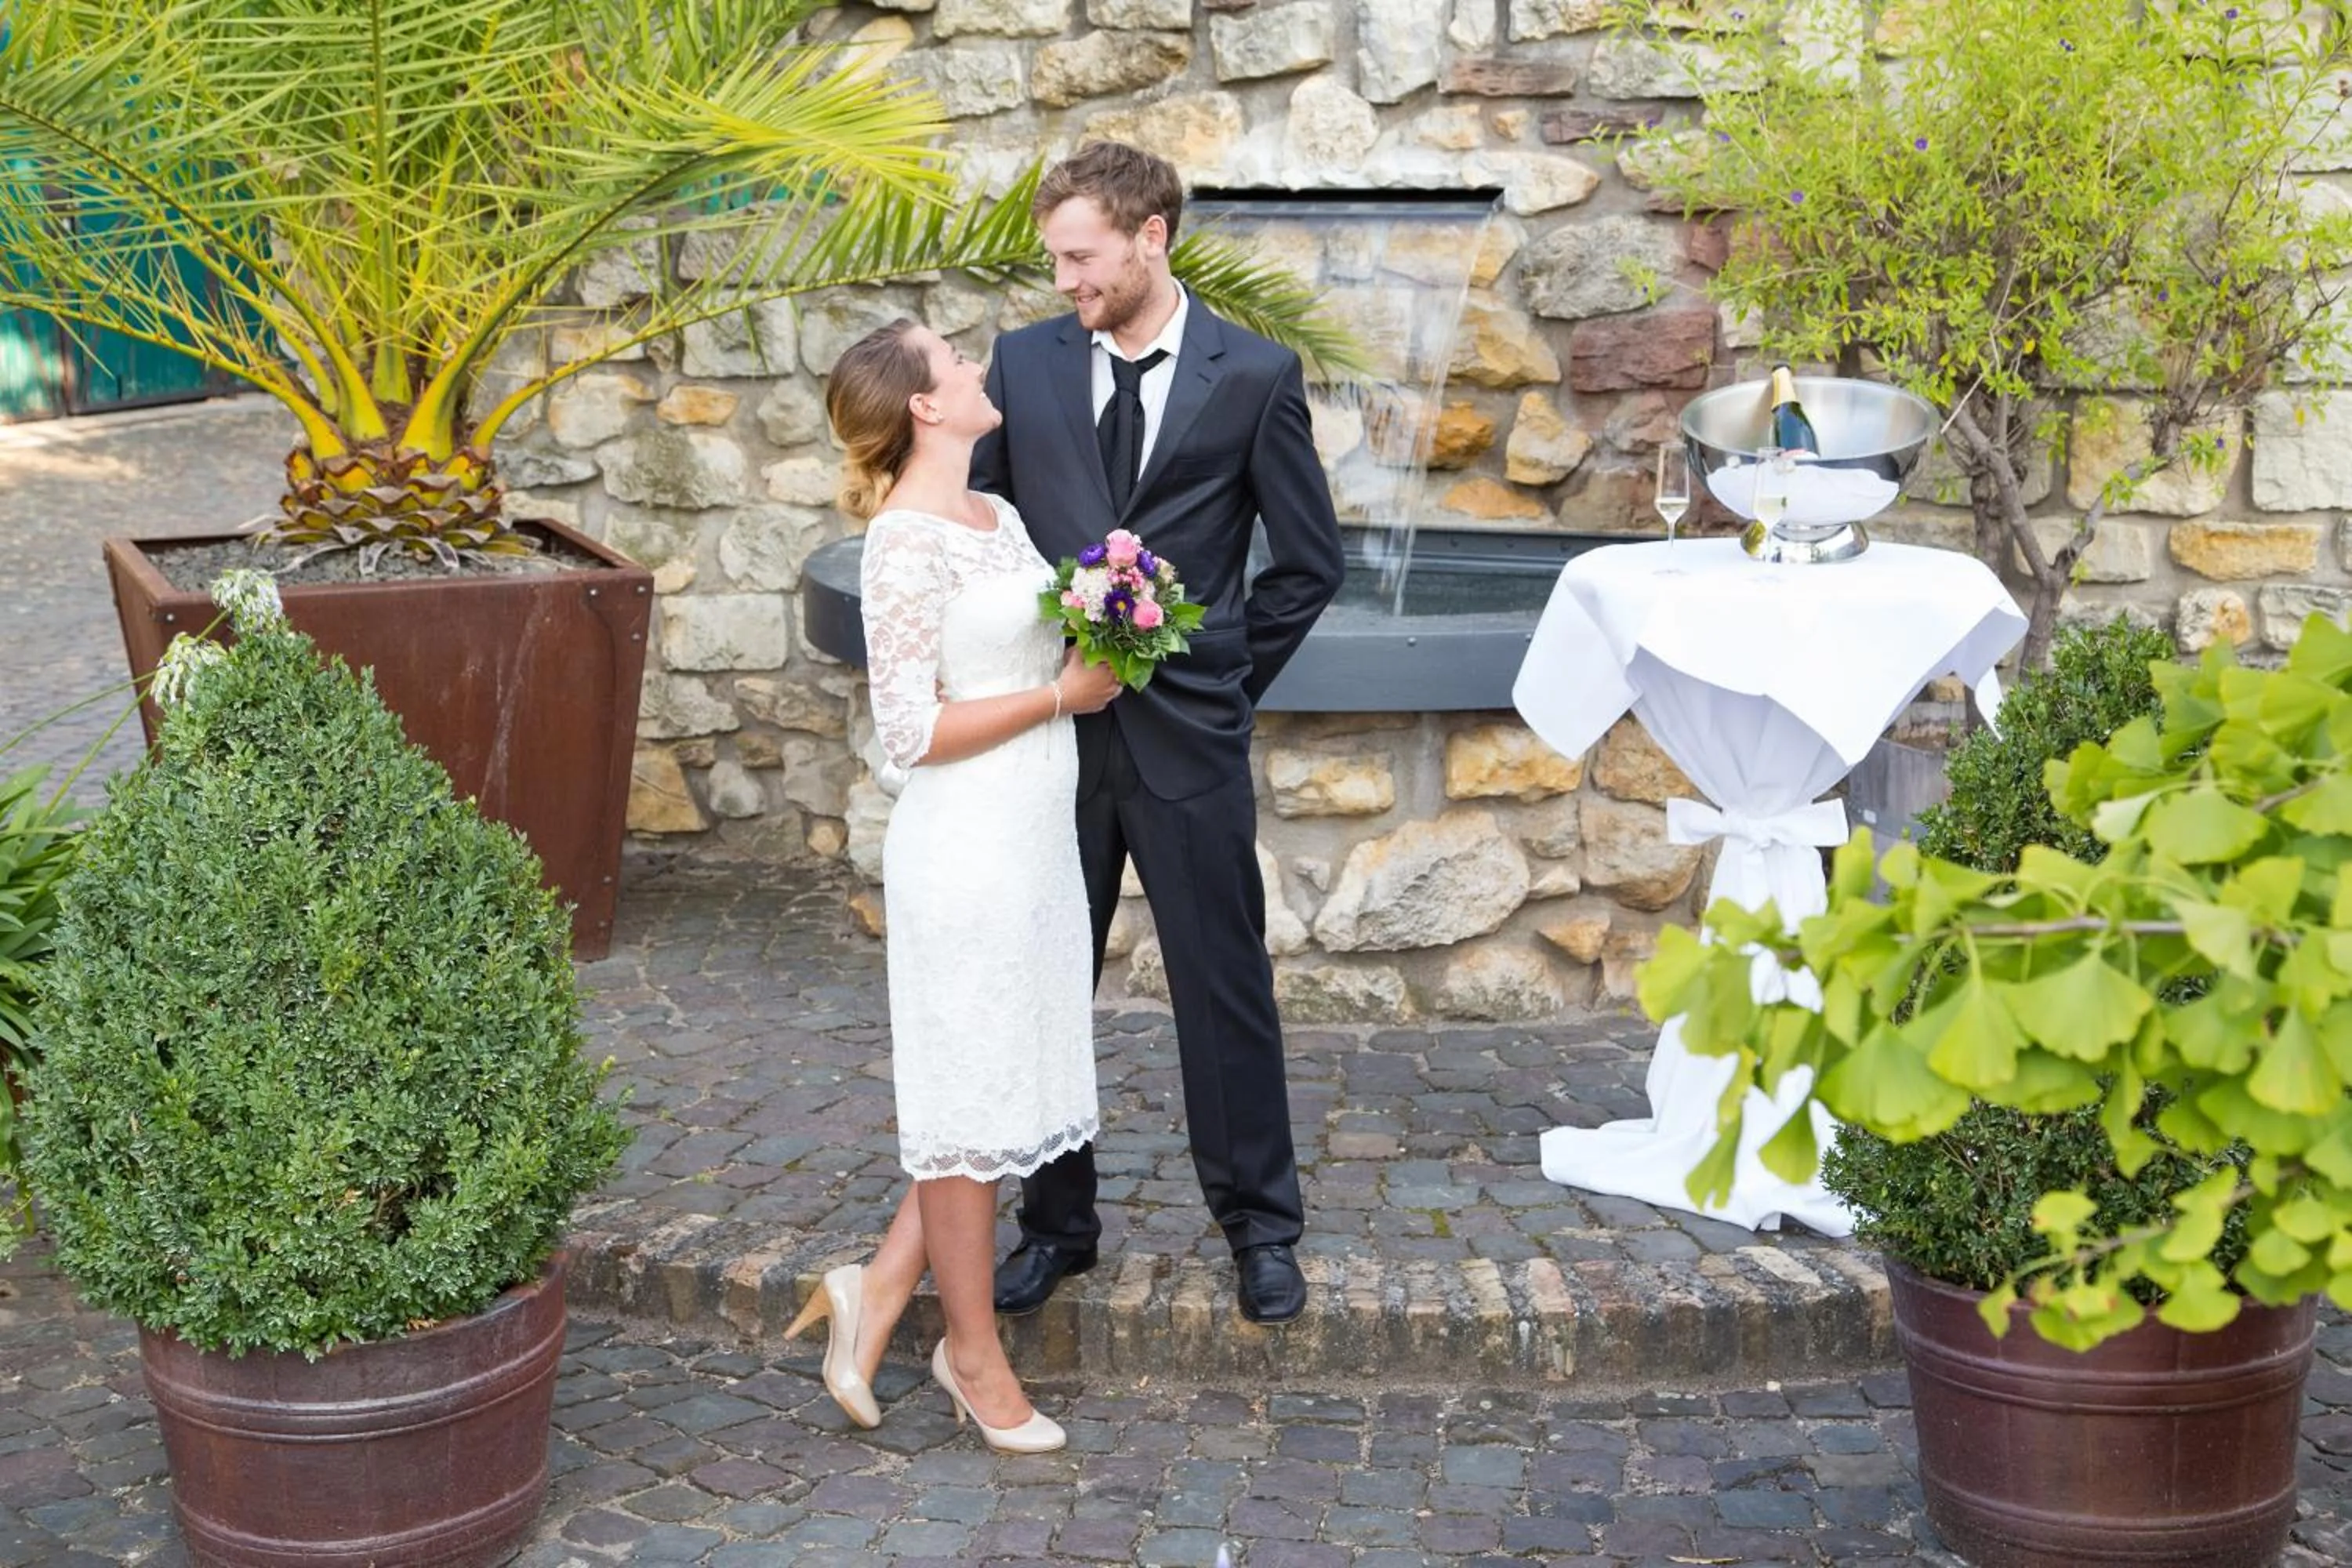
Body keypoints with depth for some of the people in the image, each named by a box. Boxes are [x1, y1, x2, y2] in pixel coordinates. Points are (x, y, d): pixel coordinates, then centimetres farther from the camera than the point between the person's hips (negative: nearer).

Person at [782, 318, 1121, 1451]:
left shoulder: (998, 516, 11)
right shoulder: (907, 541, -16)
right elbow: (912, 733, -19)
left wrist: (1100, 658, 1)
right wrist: (1061, 693, -14)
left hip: (1037, 836, 9)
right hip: (966, 848, -9)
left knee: (1007, 1087, 14)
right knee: (971, 1097, 4)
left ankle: (882, 1286, 26)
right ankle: (974, 1354, 19)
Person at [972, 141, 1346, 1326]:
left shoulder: (1254, 376, -2)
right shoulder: (1024, 363, 4)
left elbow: (1310, 561, 4)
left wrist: (1221, 680, 3)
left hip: (1187, 738, -2)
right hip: (1049, 731, 3)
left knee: (1225, 985, 6)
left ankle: (1258, 1223, 22)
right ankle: (1055, 1221, 25)